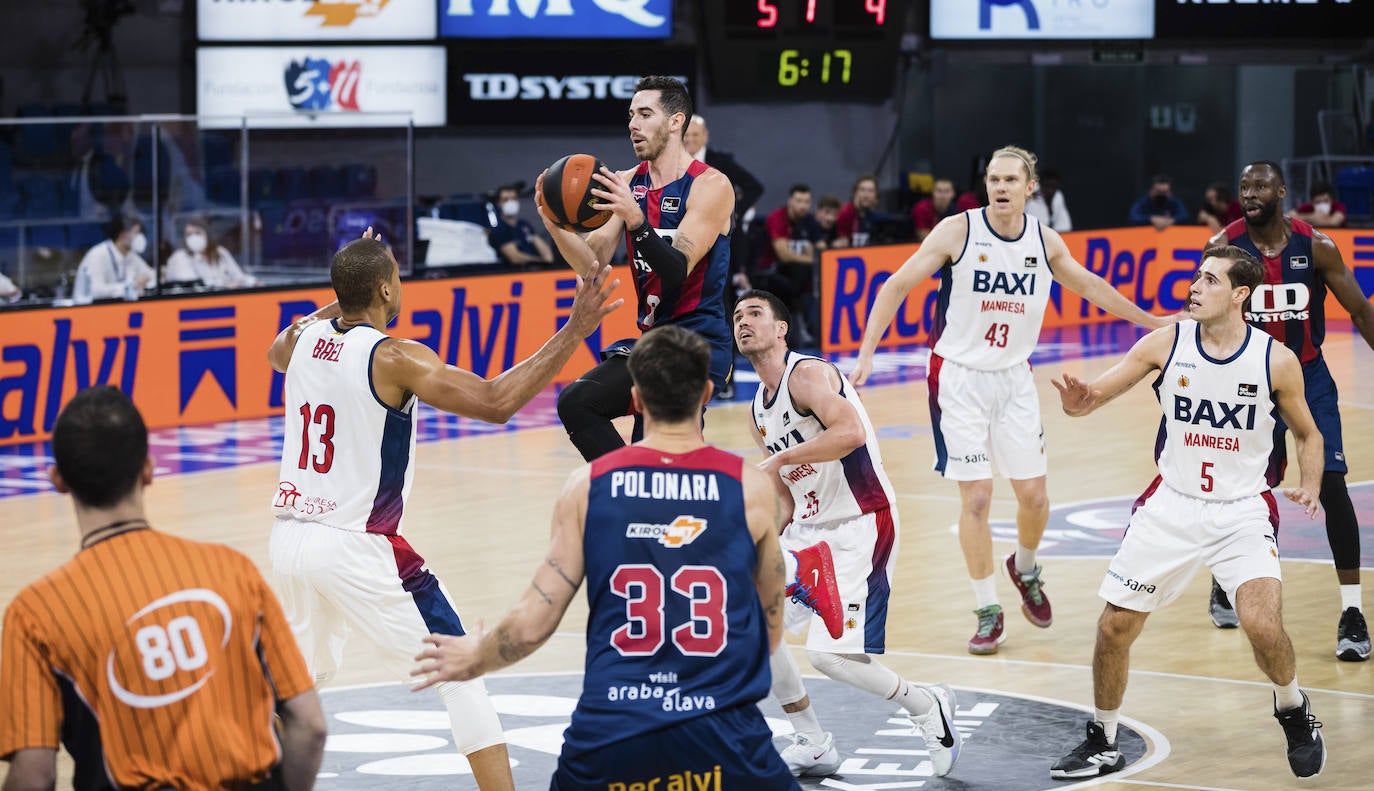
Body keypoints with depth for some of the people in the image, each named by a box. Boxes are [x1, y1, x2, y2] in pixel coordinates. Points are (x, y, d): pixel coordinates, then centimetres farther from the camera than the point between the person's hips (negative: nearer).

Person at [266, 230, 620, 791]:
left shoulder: (304, 339, 5)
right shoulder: (393, 359, -15)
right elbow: (495, 402, -22)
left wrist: (351, 284, 33)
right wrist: (573, 333, -19)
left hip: (290, 534, 7)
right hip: (357, 548, -7)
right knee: (460, 674, 0)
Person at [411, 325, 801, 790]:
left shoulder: (588, 485, 2)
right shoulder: (751, 489, 1)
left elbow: (533, 624, 2)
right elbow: (770, 635, 12)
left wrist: (475, 660, 23)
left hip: (609, 732, 1)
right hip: (721, 735, -1)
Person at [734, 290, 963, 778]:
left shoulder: (807, 375, -13)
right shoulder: (759, 413, 14)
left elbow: (850, 432, -31)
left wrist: (778, 459, -28)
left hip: (861, 527, -9)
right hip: (812, 527, 9)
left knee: (827, 653, -18)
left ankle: (926, 707, 7)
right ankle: (813, 747, 16)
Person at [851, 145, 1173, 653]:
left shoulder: (1045, 241, 0)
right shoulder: (958, 231, -12)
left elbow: (1089, 286, 17)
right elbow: (897, 286, -9)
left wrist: (1151, 322, 25)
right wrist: (866, 353, -17)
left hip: (1014, 378, 4)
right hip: (960, 378, -3)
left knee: (1033, 496, 3)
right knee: (976, 496, -8)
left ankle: (1024, 569, 36)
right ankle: (988, 612, 5)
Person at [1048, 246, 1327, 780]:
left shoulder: (1276, 360, -10)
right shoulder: (1165, 344, -8)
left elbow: (1307, 435, 5)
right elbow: (1094, 394, -6)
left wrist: (1310, 487, -13)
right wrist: (1077, 402, -30)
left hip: (1242, 511, -2)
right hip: (1171, 506, 2)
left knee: (1263, 625, -22)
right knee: (1114, 626, 2)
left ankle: (1293, 710, 10)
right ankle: (1103, 744, 23)